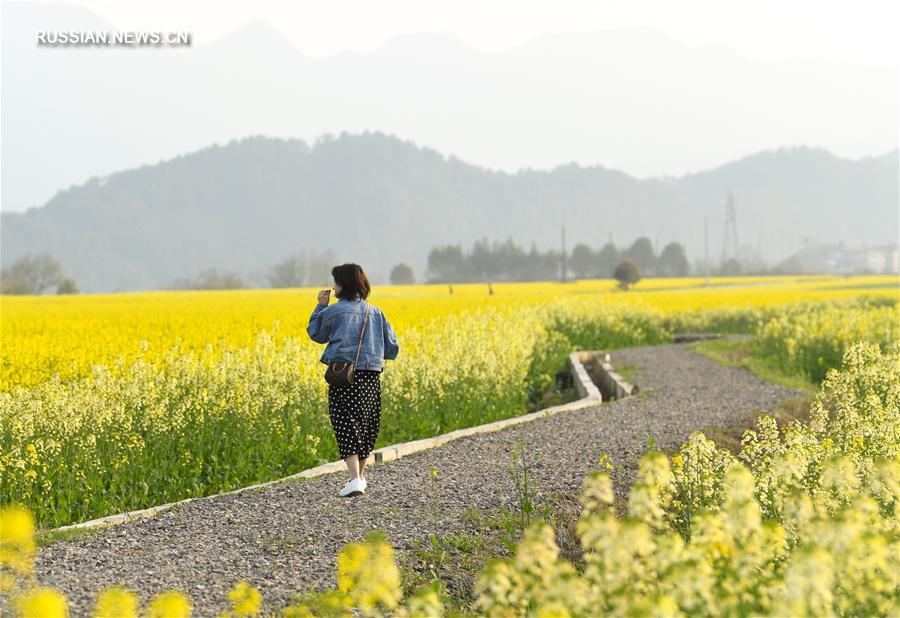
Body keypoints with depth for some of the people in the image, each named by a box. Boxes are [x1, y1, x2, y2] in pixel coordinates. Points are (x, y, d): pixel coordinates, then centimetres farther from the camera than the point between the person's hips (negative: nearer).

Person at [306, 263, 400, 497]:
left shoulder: (334, 311, -6)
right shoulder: (375, 312, 7)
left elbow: (316, 334, 11)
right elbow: (392, 347, 9)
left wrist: (320, 306, 16)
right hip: (371, 376, 4)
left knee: (346, 425, -6)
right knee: (366, 426, 18)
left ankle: (355, 480, -21)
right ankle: (361, 475, 30)